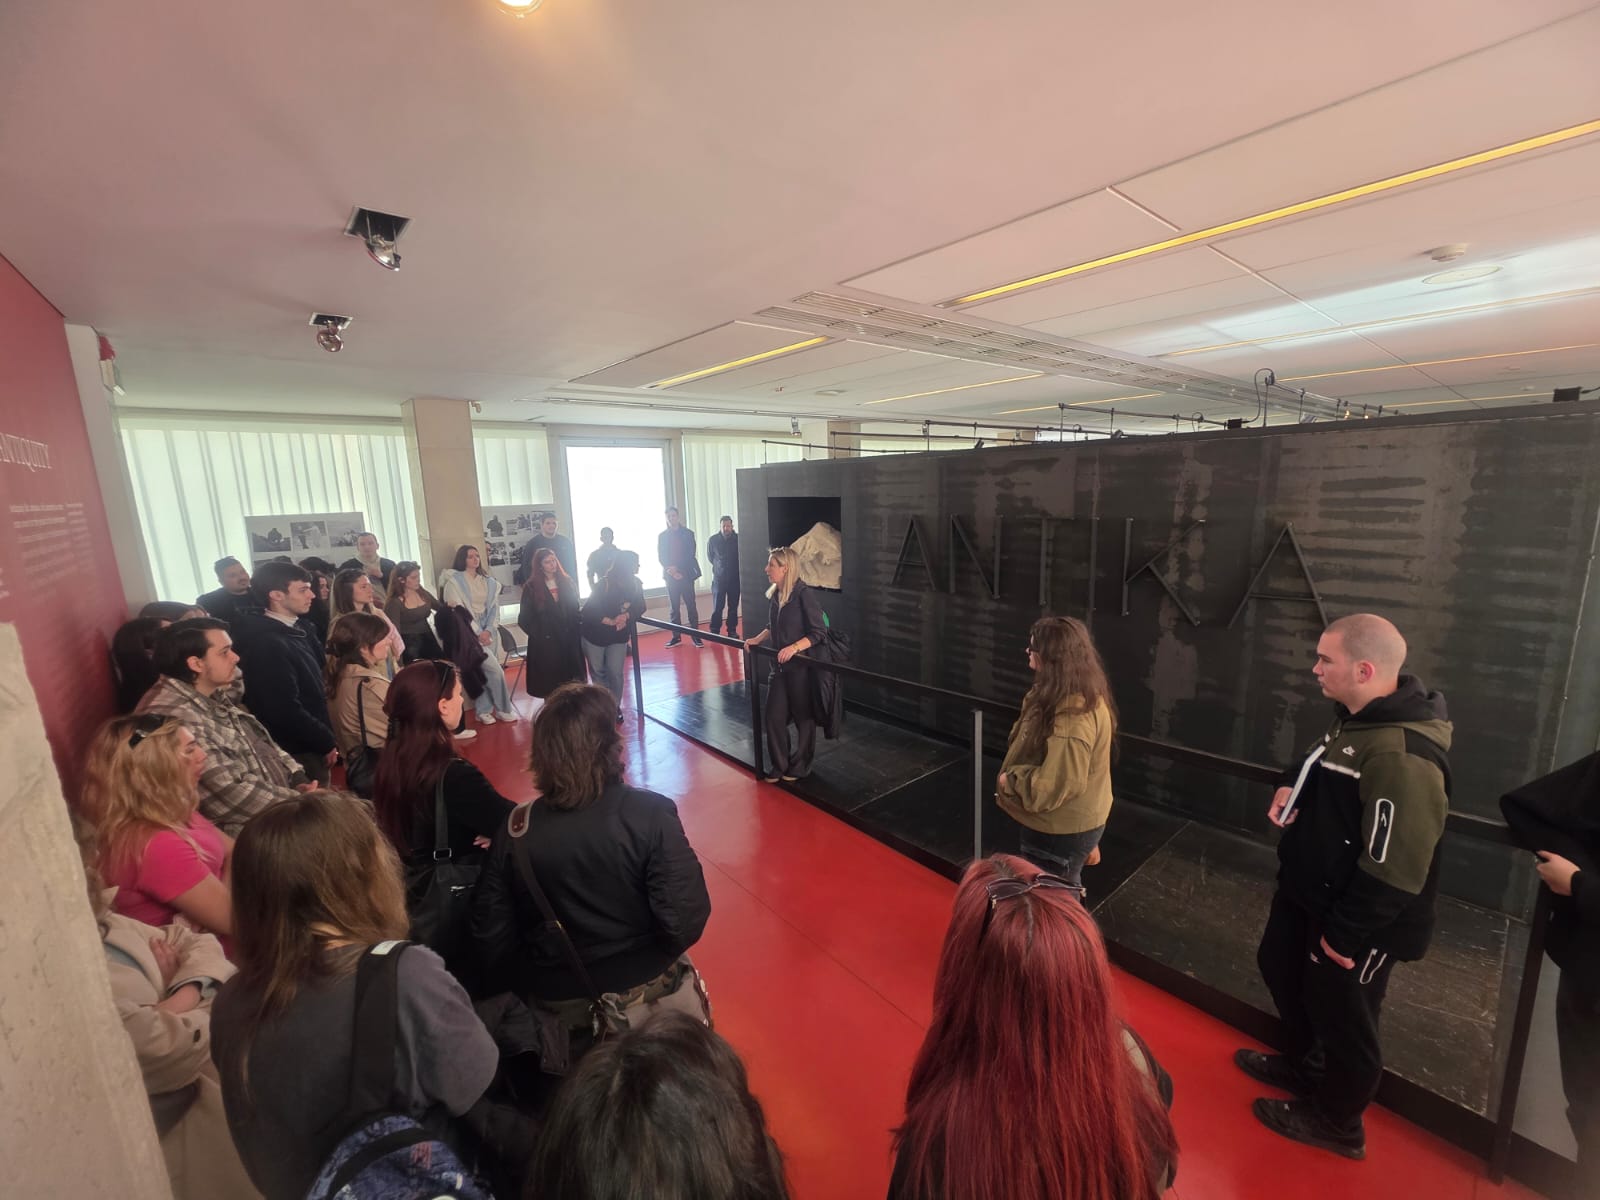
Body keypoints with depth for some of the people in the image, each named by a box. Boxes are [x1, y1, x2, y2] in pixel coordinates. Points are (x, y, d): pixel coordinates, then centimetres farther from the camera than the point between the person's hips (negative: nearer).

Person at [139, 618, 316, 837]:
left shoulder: (216, 696, 7)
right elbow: (231, 792, -25)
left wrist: (299, 780, 0)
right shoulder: (175, 717, -22)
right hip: (249, 829, -9)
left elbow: (264, 744, 15)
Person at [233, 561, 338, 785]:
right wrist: (326, 742, -14)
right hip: (301, 750, -8)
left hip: (312, 743, 8)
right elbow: (286, 711, -25)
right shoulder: (266, 644, -23)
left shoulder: (299, 627, 5)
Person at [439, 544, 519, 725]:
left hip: (487, 632, 5)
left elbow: (494, 607, 8)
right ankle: (504, 709, 2)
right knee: (495, 670, -12)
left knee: (483, 672, 5)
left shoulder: (489, 582, 12)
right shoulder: (453, 581, -3)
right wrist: (477, 633, -13)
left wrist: (489, 630, -7)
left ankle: (483, 710, 16)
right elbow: (457, 610, -10)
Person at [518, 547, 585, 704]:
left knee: (571, 679, 7)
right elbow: (525, 617, -2)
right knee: (549, 679, 3)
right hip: (546, 641, -3)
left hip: (568, 637, 3)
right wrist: (537, 633, -6)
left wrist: (574, 630, 3)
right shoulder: (531, 587, -3)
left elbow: (575, 608, 11)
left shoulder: (567, 582, 8)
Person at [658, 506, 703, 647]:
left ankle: (696, 635, 3)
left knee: (691, 606, -2)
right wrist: (670, 570, -13)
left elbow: (690, 554, -2)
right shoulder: (662, 536, 9)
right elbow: (661, 556, 4)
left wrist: (678, 569, -12)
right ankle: (676, 637, 9)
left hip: (686, 575, -1)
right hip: (671, 576, 1)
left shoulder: (688, 533, 5)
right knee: (674, 608, 4)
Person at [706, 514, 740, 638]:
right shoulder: (712, 540, -5)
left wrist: (733, 567, 9)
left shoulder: (738, 539, -7)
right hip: (719, 578, 0)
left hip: (735, 578, 1)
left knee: (733, 606, 5)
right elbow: (710, 557, 11)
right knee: (717, 607, -1)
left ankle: (732, 631, 15)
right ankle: (714, 632, 7)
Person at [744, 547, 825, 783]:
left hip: (802, 667, -6)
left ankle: (799, 767, 28)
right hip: (780, 667, 7)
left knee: (804, 718, 11)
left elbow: (818, 632, -18)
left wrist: (794, 647, -28)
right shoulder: (774, 595, 4)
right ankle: (778, 766, 26)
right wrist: (757, 639, 3)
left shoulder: (804, 594, -18)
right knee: (773, 717, 8)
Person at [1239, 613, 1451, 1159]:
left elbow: (1392, 871, -29)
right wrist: (1292, 785, -1)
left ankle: (1336, 1123, 39)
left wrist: (1345, 935, -20)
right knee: (1283, 972, 27)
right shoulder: (1358, 717, -1)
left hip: (1358, 921, -9)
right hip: (1307, 894, 9)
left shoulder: (1402, 758, -32)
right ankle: (1302, 1066, 51)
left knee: (1342, 1017, 14)